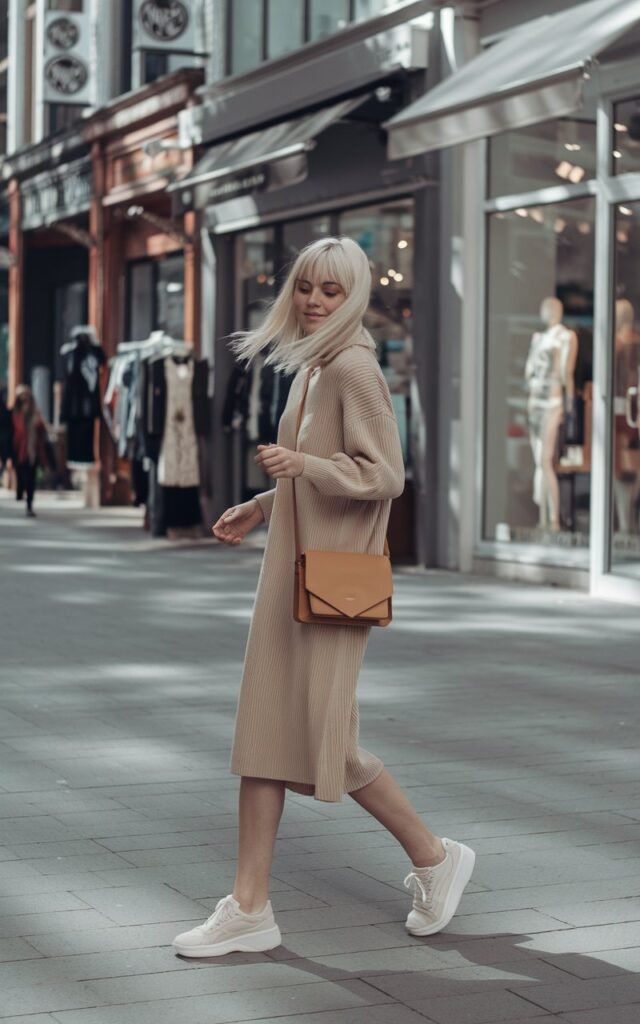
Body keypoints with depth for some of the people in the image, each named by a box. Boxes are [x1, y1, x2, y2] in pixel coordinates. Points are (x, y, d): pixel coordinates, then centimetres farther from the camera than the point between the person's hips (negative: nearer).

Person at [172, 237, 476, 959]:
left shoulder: (353, 368, -13)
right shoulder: (309, 366, 15)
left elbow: (385, 475, -18)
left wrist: (303, 465, -30)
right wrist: (258, 508, 19)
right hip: (290, 567, 9)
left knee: (322, 734, -4)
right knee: (263, 730, 6)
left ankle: (434, 857, 16)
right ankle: (250, 907, 10)